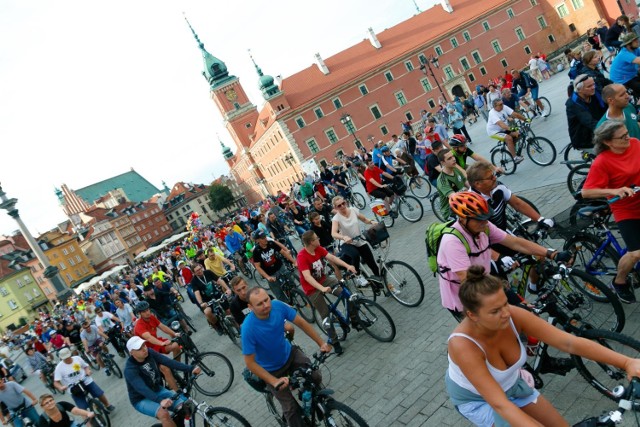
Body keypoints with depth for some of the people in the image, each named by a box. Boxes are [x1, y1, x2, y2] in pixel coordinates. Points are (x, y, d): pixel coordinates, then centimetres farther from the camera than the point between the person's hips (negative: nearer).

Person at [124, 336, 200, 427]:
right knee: (164, 414, -34)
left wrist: (191, 368, -31)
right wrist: (160, 400, -54)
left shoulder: (150, 353, -11)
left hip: (158, 390, 5)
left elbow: (169, 362, -19)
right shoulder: (130, 369, -25)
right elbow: (142, 389, -38)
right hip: (142, 399, -5)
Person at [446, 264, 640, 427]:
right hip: (475, 398, -5)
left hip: (510, 386, 5)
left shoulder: (514, 316, -26)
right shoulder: (462, 345, -39)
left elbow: (569, 343, -27)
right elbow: (500, 404, -41)